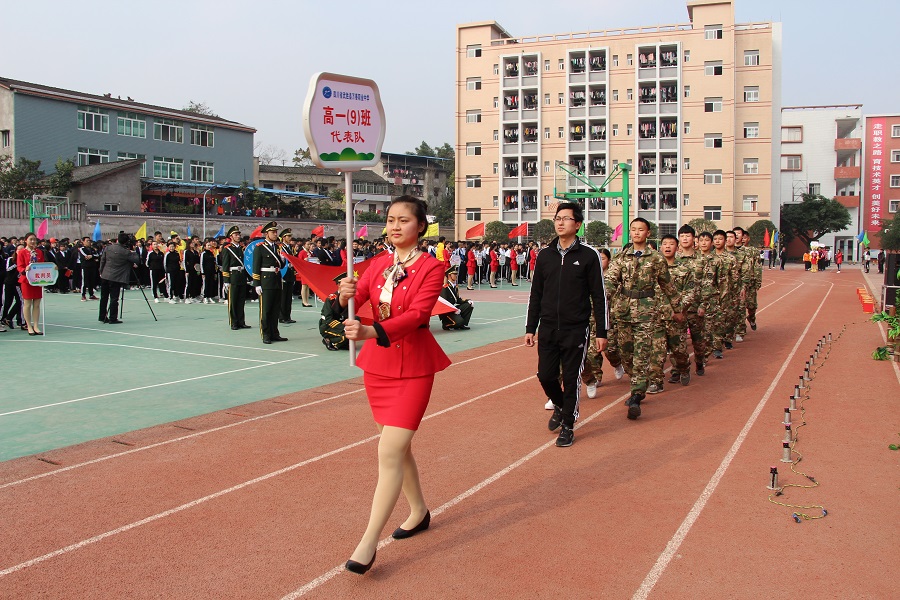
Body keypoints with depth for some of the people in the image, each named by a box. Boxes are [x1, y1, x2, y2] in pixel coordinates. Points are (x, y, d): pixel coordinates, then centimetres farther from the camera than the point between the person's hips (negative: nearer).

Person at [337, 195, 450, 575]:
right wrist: (346, 295, -28)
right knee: (398, 446, 17)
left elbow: (416, 314, -23)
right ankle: (419, 511, 37)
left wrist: (371, 332, -37)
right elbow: (355, 302, -3)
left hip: (413, 368, -6)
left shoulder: (431, 267, -10)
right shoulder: (379, 263, 6)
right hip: (377, 365, 6)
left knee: (390, 453, -10)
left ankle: (368, 543, -4)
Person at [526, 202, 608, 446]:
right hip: (548, 329, 4)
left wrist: (601, 332, -5)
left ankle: (568, 426, 17)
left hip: (576, 330, -3)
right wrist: (530, 328, 8)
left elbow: (599, 296, -3)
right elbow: (536, 294, 11)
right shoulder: (545, 255, 7)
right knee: (545, 376, 5)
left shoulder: (588, 255, -4)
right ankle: (559, 406, 35)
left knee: (571, 379, 2)